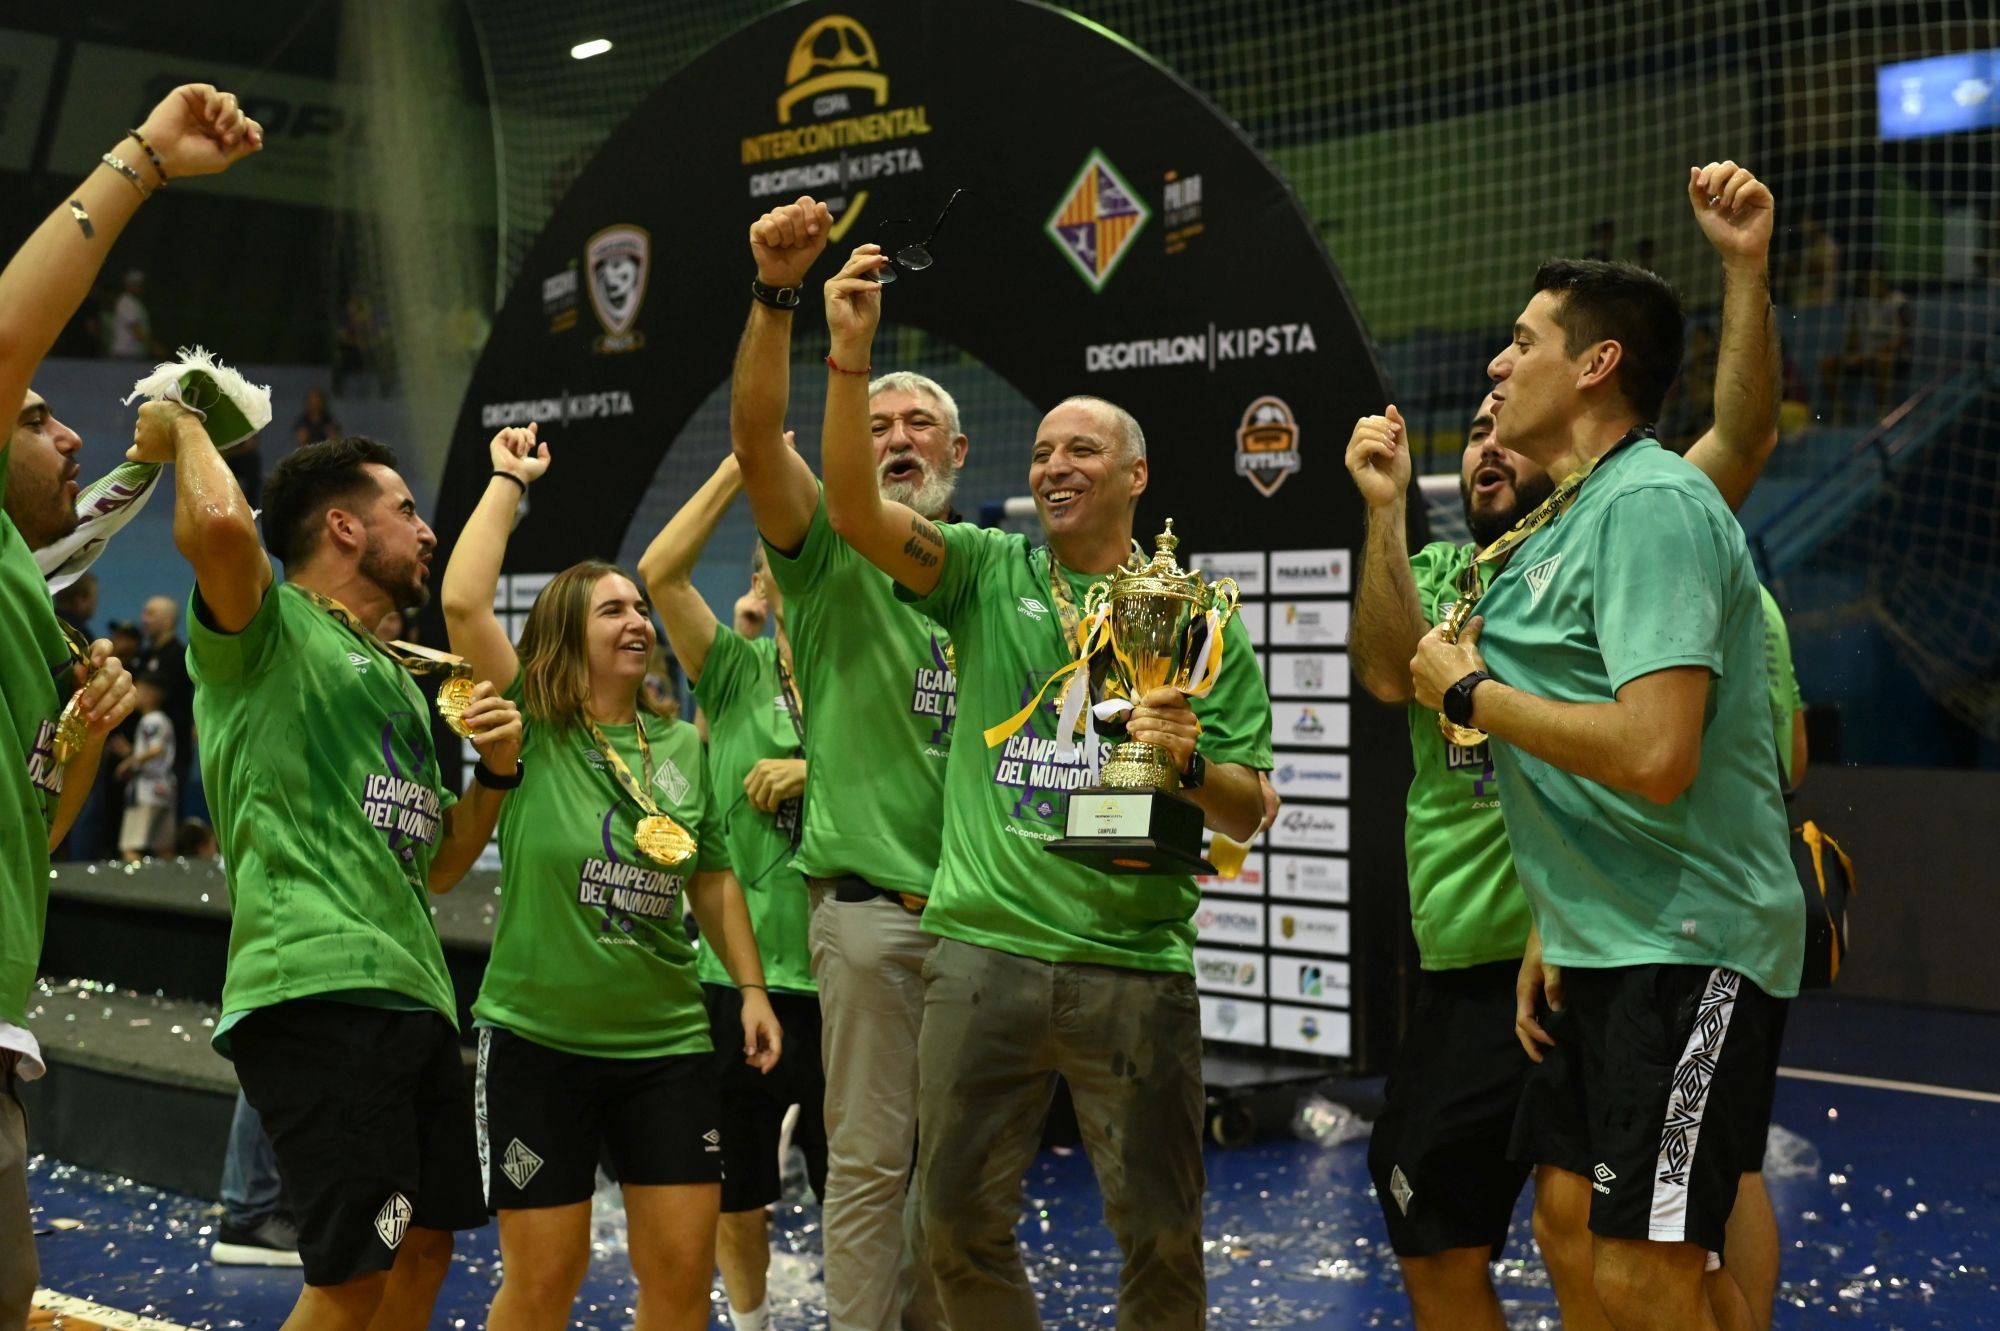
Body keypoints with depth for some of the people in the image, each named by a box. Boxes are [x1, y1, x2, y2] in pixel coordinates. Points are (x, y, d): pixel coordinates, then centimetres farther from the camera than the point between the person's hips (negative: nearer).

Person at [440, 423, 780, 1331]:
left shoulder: (683, 746, 7)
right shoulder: (529, 730, -5)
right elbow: (463, 602, -17)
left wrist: (752, 987, 8)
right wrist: (508, 479, -8)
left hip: (668, 1043, 4)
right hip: (537, 1041, -3)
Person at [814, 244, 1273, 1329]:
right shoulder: (988, 571, 9)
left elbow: (1247, 812, 6)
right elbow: (855, 513, -7)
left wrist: (1189, 764, -15)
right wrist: (850, 356, -17)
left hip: (1137, 965, -1)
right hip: (985, 948, 1)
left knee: (1161, 1238, 5)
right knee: (960, 1219, 9)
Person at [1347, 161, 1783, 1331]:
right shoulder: (1435, 571, 12)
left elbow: (1747, 435, -14)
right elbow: (1391, 674, -8)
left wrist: (1746, 268, -25)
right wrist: (1386, 510, -16)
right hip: (1461, 966, 5)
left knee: (1575, 1217, -18)